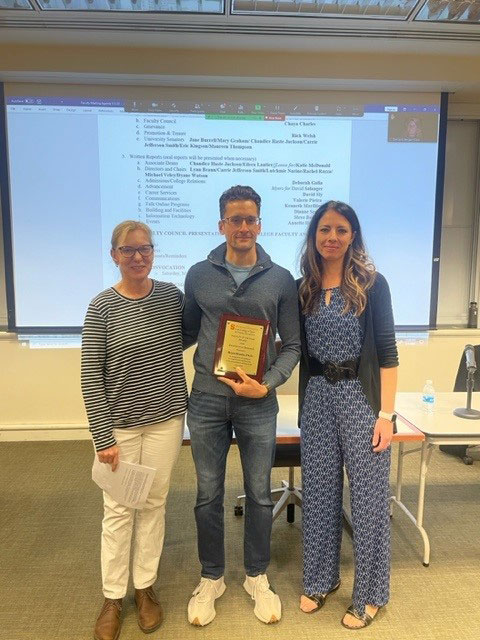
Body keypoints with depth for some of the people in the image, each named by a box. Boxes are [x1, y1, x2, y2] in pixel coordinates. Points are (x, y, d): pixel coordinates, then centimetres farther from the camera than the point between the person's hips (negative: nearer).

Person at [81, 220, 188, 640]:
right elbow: (91, 377, -8)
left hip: (166, 420, 2)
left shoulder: (172, 296, -1)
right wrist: (103, 437, -12)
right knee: (118, 510, 9)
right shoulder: (101, 308, -8)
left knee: (154, 504, 14)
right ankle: (113, 597, 30)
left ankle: (145, 587, 34)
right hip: (120, 425, -2)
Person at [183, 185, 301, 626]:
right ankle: (211, 578, 35)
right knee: (208, 494, 12)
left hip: (258, 403, 0)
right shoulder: (199, 275, 2)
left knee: (259, 494, 13)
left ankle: (257, 577, 36)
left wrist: (267, 385, -12)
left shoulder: (281, 280, -1)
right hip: (207, 398, 1)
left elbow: (292, 345, 0)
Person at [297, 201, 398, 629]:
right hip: (317, 397, 4)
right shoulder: (303, 288, 5)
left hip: (362, 396, -3)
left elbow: (387, 353, -7)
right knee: (319, 490, 13)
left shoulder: (372, 284, -5)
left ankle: (369, 595, 27)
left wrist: (386, 413, -11)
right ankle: (321, 579, 34)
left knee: (367, 494, 7)